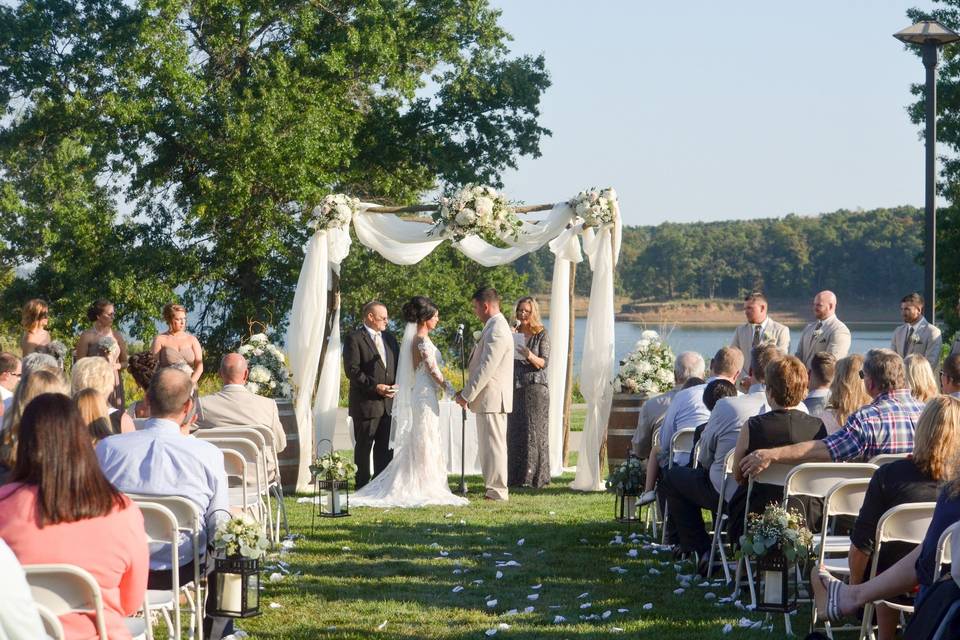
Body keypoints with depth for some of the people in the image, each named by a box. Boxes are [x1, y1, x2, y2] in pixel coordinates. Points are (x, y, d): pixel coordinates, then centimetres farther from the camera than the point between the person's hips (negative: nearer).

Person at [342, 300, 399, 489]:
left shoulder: (390, 338, 17)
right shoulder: (354, 339, -5)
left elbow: (398, 366, 21)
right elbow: (352, 371, -12)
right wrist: (375, 387, -16)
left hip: (388, 403, 6)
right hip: (366, 403, -6)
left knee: (386, 447, 7)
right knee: (363, 447, -1)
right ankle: (363, 486, 3)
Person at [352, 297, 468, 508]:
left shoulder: (413, 339, 12)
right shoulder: (423, 341, -15)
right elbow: (434, 371, -16)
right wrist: (451, 392, -10)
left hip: (415, 394, 9)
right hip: (425, 395, -9)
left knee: (415, 444, 12)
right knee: (426, 443, -5)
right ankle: (425, 488, -2)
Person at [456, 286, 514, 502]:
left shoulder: (497, 331, -18)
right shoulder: (494, 327, 16)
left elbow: (486, 368, -22)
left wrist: (467, 395, -17)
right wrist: (468, 392, 18)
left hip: (492, 398, -10)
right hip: (489, 398, 10)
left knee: (493, 444, -6)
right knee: (489, 445, 13)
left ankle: (498, 492, -3)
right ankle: (496, 489, 18)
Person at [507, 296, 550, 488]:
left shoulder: (542, 335, 1)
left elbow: (544, 363, -5)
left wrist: (531, 357, -26)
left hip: (535, 388, -4)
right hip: (515, 388, 4)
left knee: (534, 432, -6)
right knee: (514, 433, 1)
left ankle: (535, 477, -3)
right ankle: (516, 478, 4)